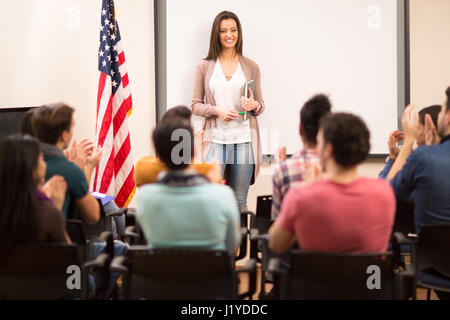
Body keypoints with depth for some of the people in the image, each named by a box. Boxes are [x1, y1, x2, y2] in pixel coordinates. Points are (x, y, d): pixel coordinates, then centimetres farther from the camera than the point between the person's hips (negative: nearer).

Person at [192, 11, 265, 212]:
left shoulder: (251, 67, 10)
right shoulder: (205, 67, 7)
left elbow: (261, 104, 14)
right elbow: (195, 105, 8)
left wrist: (254, 106, -9)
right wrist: (216, 110, -10)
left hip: (244, 140, 1)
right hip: (215, 139, -1)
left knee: (239, 200, 5)